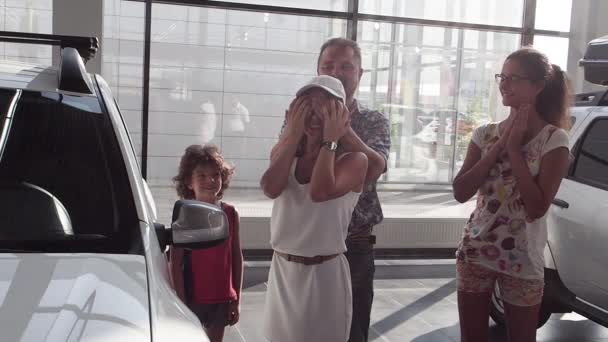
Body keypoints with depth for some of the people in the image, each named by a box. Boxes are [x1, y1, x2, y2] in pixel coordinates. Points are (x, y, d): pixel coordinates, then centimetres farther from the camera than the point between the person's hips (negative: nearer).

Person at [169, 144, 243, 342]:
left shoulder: (230, 214, 0)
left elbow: (237, 258, 4)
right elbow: (175, 264, -9)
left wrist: (236, 300, 4)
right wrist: (181, 303, -11)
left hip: (222, 299, 3)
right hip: (192, 298, -3)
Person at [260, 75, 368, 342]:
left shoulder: (353, 160, -9)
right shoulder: (285, 156, 6)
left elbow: (320, 192, -26)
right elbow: (270, 188, -15)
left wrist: (329, 141, -16)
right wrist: (295, 134, -11)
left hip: (325, 273, -4)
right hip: (282, 270, 4)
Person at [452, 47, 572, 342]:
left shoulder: (554, 139, -8)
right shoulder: (485, 134, 4)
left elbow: (536, 208, -18)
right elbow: (460, 192, -6)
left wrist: (514, 149, -16)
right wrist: (499, 146, -11)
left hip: (522, 260, -3)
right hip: (474, 252, 4)